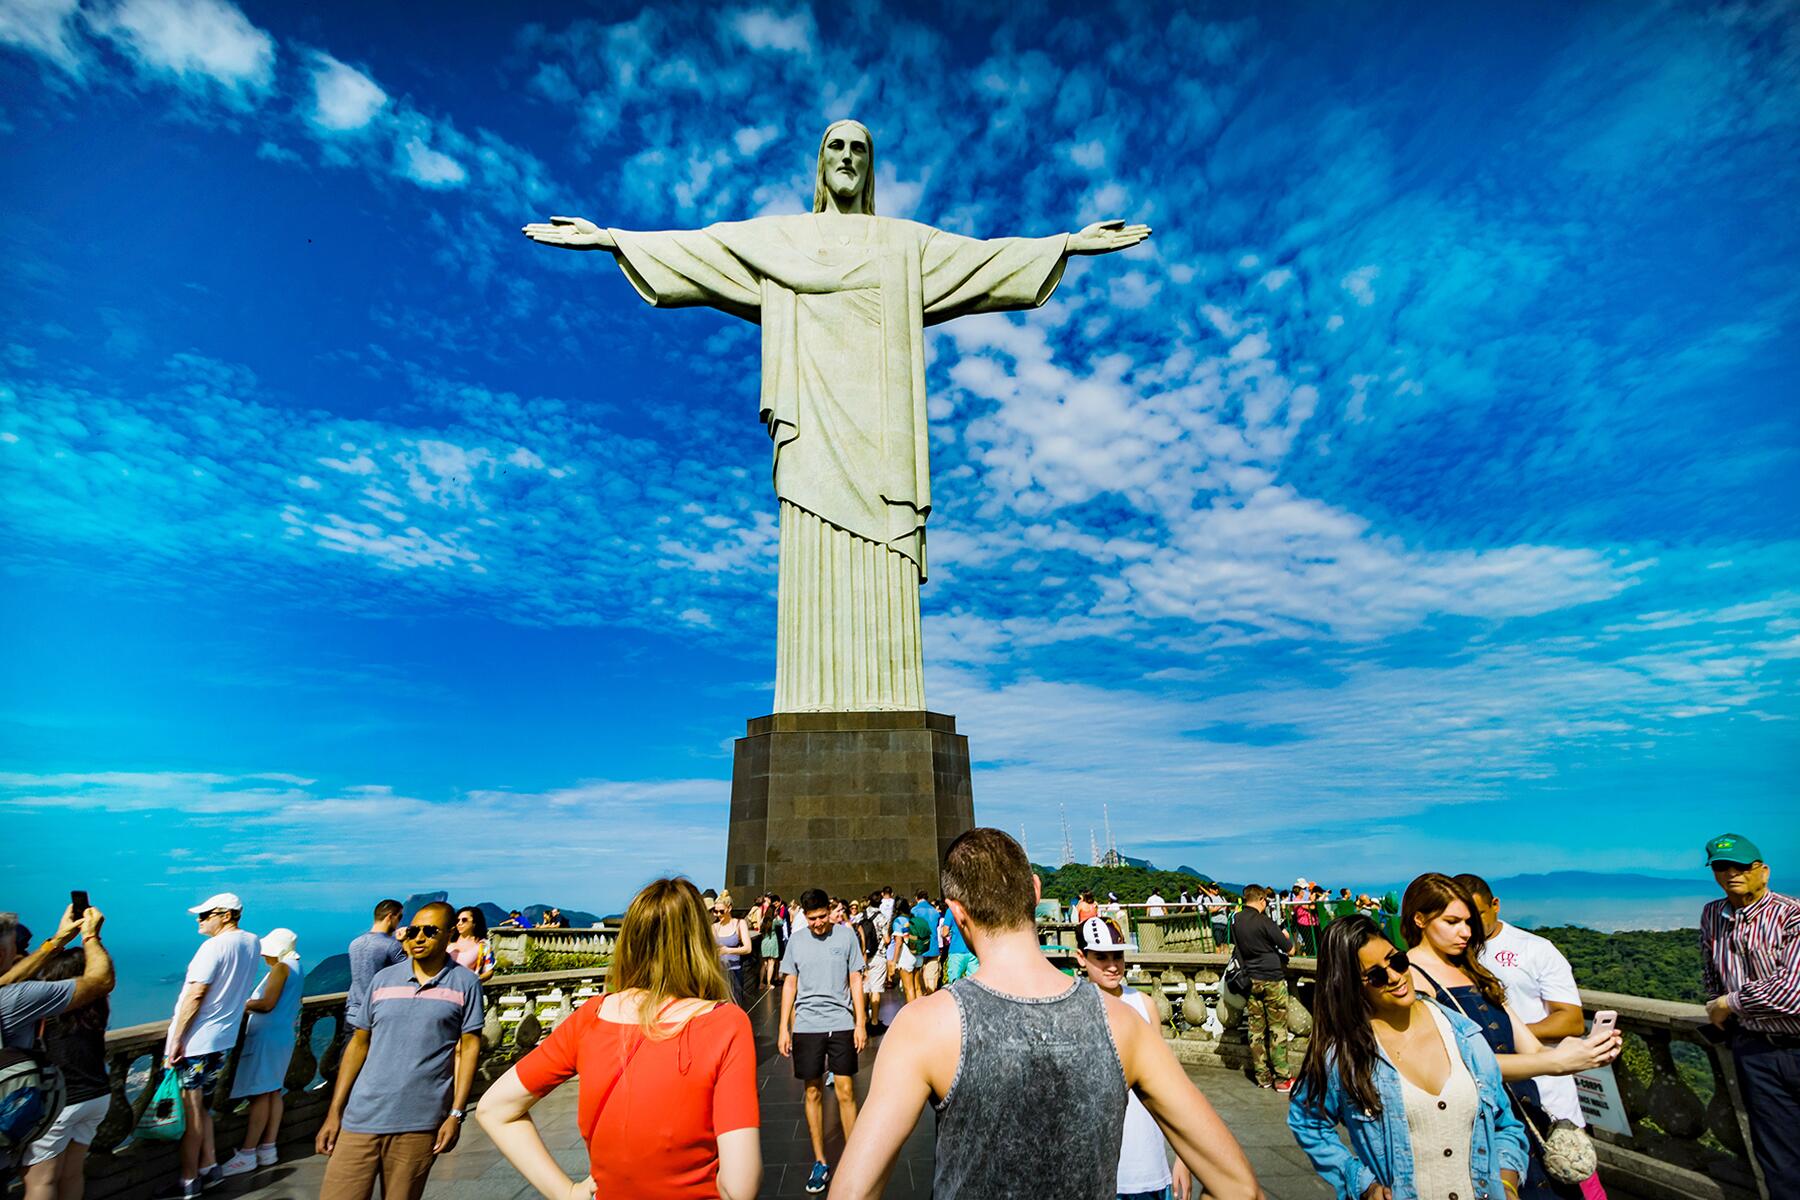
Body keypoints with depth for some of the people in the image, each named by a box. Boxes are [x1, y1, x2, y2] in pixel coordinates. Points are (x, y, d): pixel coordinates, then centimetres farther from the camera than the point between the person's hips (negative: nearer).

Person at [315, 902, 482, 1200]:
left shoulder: (465, 983, -3)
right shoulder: (383, 979, 5)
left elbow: (469, 1048, -3)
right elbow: (358, 1044, 11)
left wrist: (456, 1114, -7)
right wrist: (334, 1112, 8)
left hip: (419, 1123, -2)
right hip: (362, 1118, 2)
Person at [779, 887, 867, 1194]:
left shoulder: (846, 936, -2)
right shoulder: (796, 941, 3)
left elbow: (856, 981, 2)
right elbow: (789, 985, 8)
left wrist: (860, 1023, -2)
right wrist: (783, 1028, 4)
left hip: (841, 1023, -1)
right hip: (806, 1025, 2)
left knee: (845, 1091, 1)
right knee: (813, 1092, 9)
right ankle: (819, 1162, 23)